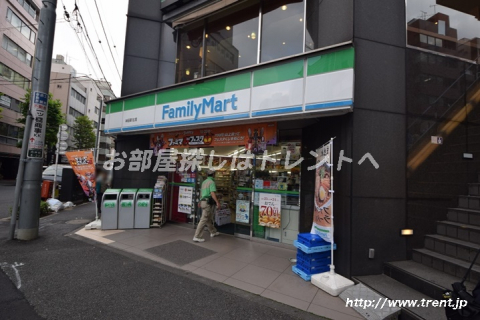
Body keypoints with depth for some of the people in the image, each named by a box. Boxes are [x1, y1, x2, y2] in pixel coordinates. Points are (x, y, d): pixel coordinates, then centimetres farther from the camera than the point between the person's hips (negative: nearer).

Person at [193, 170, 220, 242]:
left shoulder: (204, 182, 14)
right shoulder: (212, 182, -12)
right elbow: (212, 193, -24)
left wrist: (200, 201, 34)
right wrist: (217, 202, -28)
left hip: (203, 202, 9)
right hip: (208, 203, -9)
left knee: (209, 218, 19)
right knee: (204, 220, -7)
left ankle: (213, 232, 33)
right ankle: (197, 237, -5)